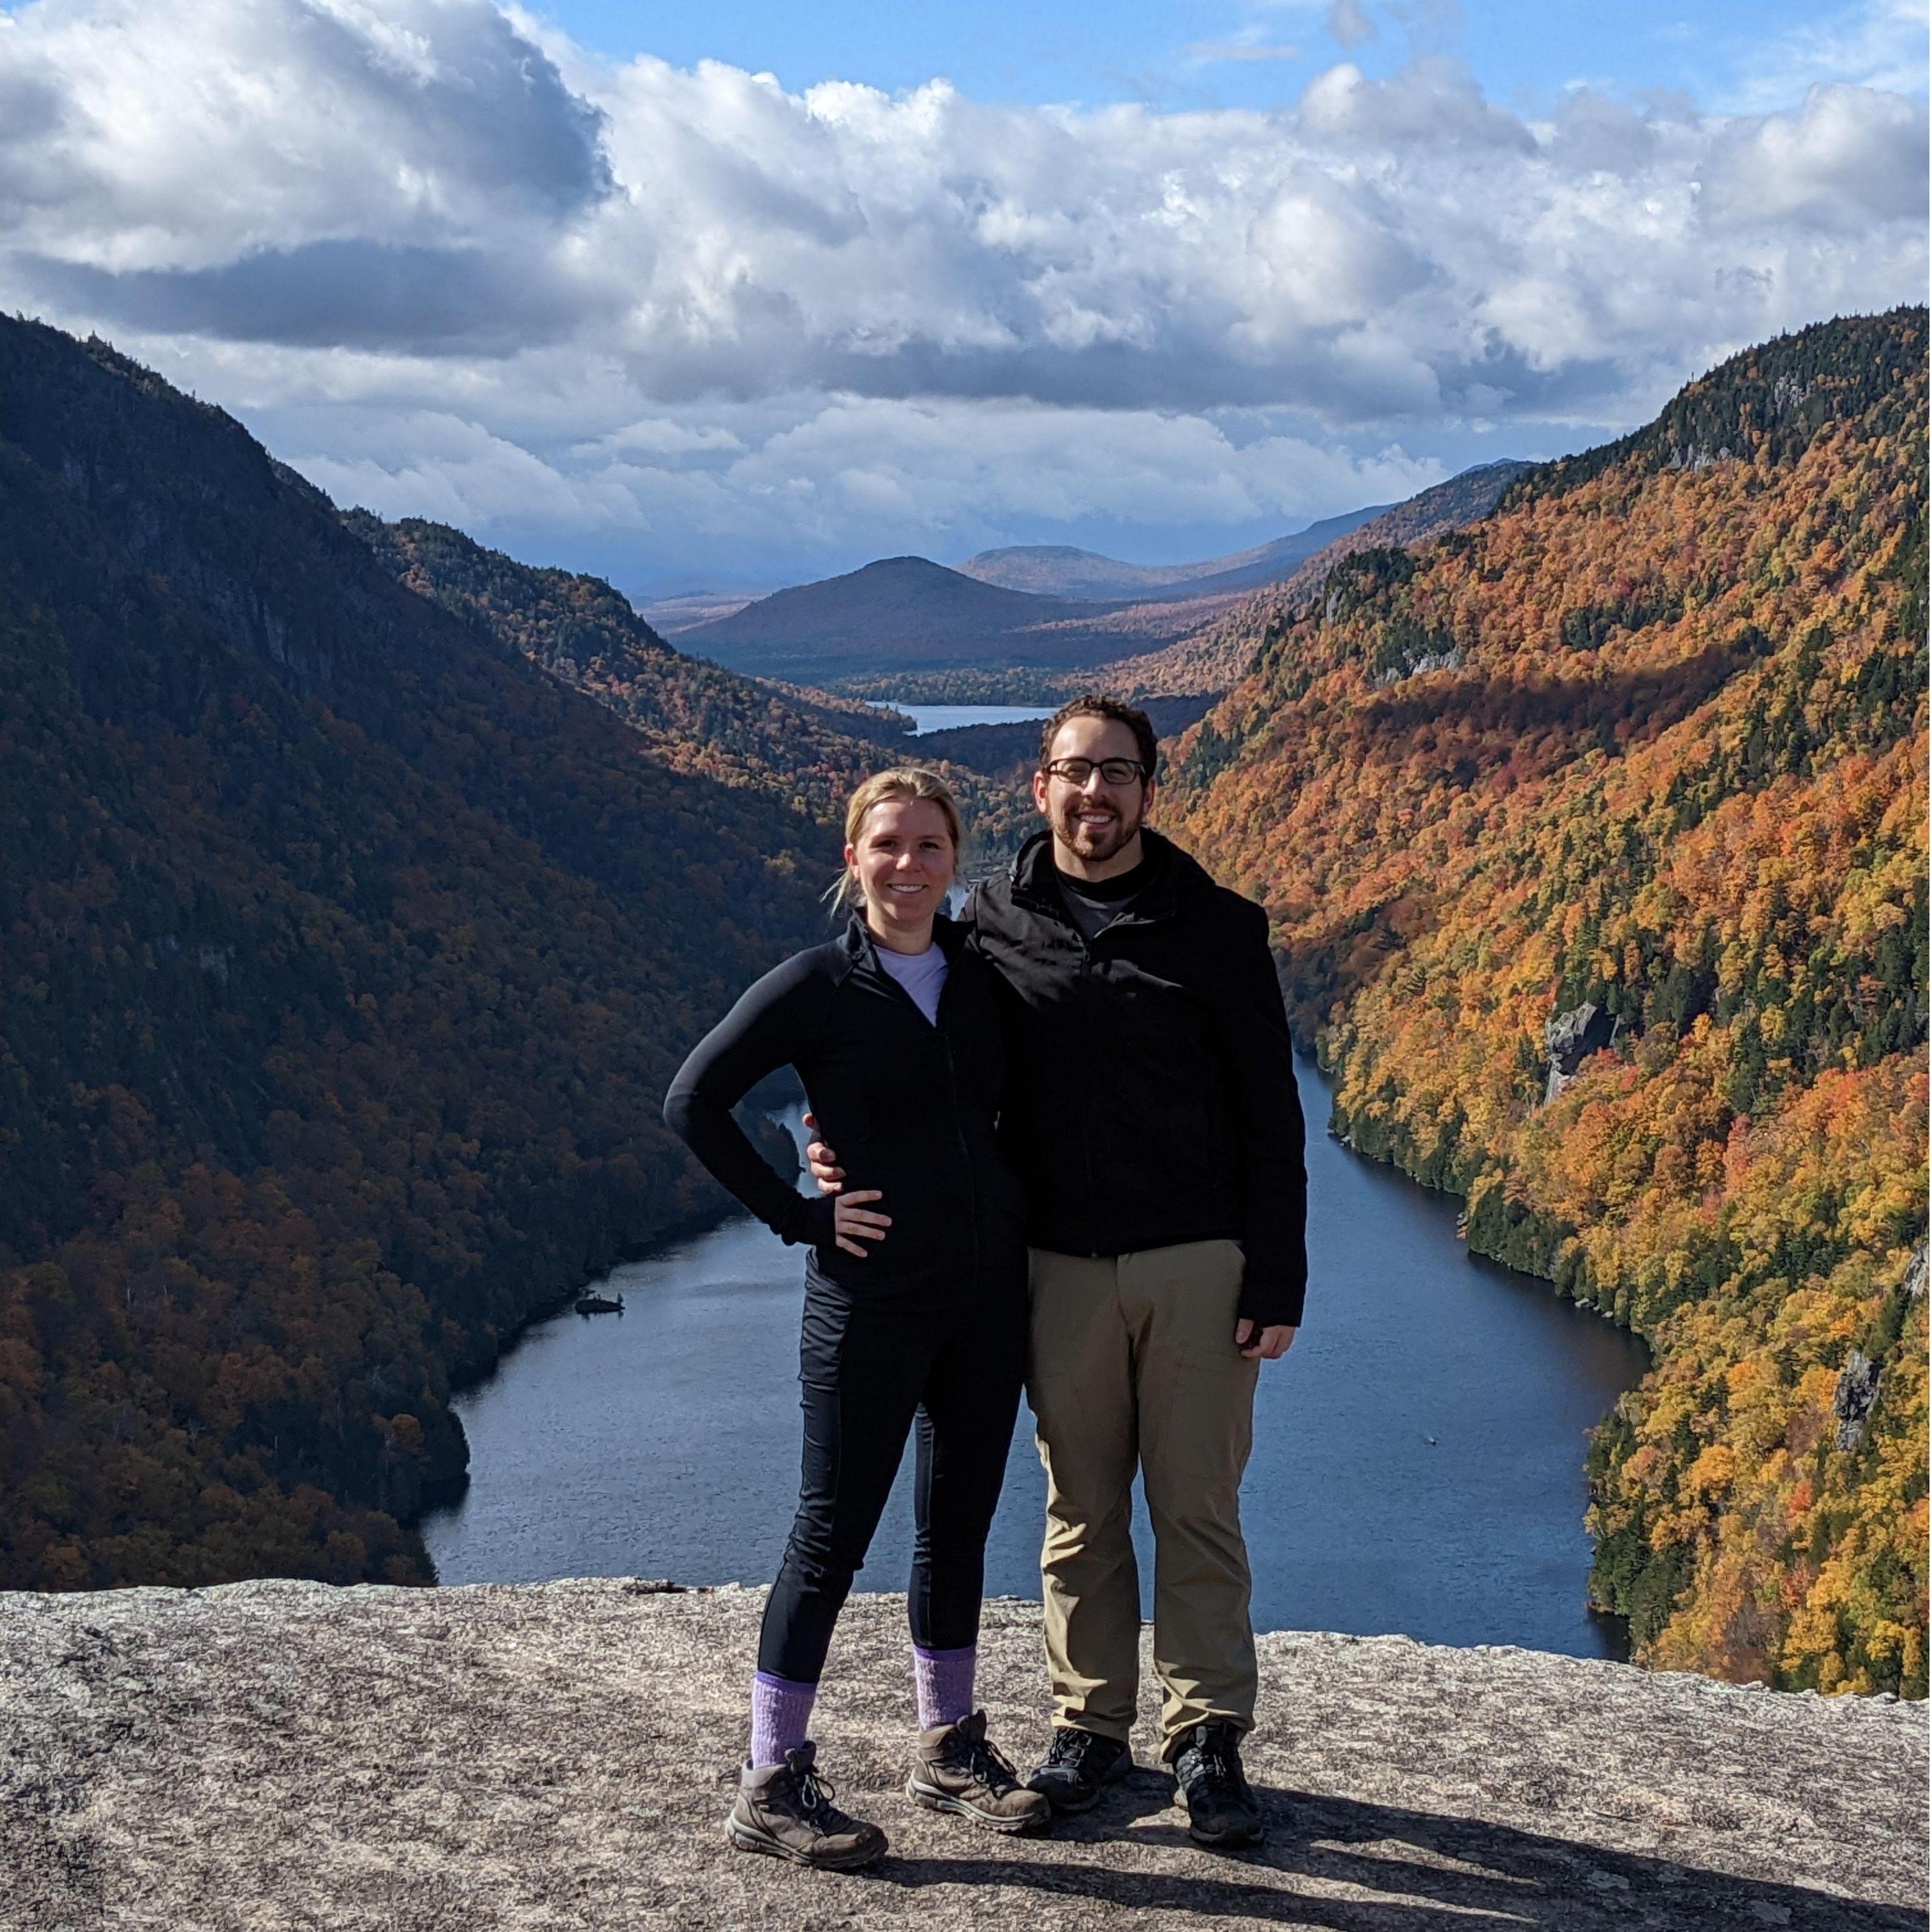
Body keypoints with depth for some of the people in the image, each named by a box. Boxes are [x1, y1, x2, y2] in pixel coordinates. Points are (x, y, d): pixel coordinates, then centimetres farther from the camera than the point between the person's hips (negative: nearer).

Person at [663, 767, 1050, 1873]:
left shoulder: (982, 978, 7)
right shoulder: (818, 987, -8)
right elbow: (694, 1103, -9)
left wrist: (1016, 1201, 9)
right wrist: (798, 1216, -11)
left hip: (988, 1291, 5)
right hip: (873, 1297, -5)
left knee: (959, 1522, 14)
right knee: (835, 1533, -2)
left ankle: (950, 1749, 28)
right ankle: (773, 1784, 6)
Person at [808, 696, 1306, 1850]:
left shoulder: (1216, 927, 0)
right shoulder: (995, 927, 3)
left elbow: (1270, 1115, 0)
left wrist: (1276, 1280, -6)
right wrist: (847, 1147, -6)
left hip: (1199, 1264, -1)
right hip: (1061, 1266, 2)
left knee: (1200, 1507, 4)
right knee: (1083, 1511, 10)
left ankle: (1209, 1740, 15)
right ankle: (1091, 1728, 23)